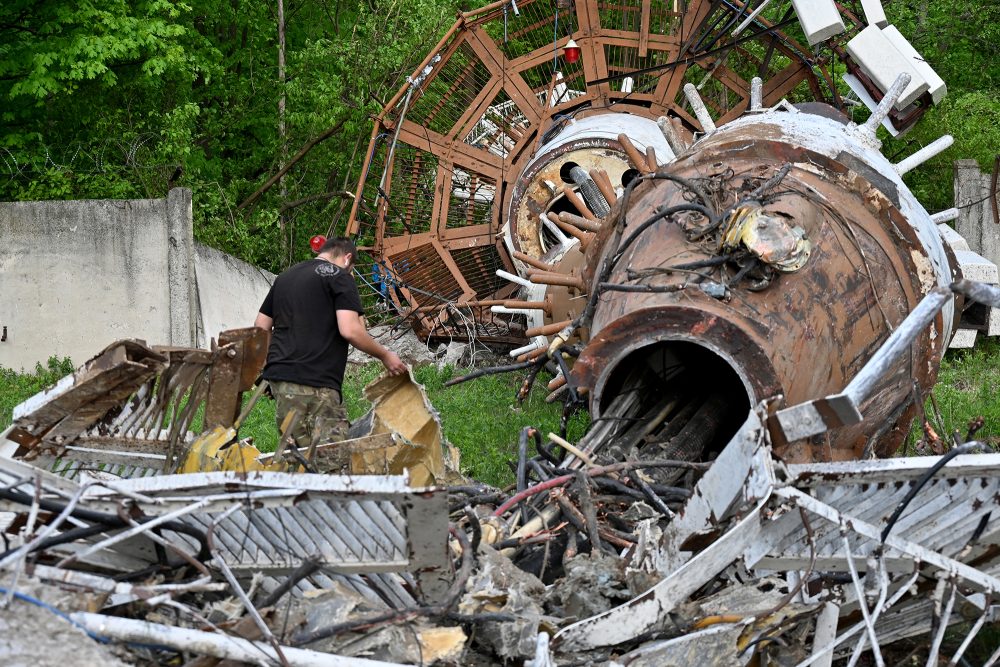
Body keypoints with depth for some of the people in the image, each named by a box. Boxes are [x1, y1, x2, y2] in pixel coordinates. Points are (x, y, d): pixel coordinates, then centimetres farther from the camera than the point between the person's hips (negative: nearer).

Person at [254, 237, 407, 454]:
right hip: (316, 382, -8)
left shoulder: (284, 277, 23)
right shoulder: (339, 277, 0)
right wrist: (384, 355, 2)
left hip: (278, 374, 8)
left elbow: (260, 328, 24)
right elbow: (350, 330, -11)